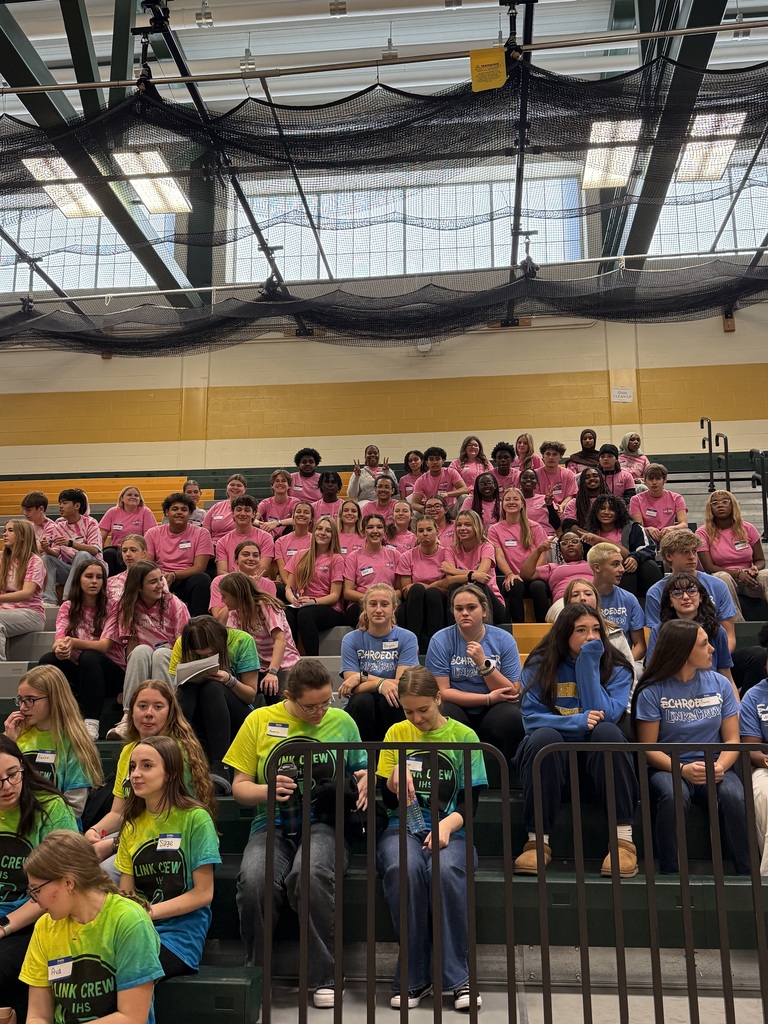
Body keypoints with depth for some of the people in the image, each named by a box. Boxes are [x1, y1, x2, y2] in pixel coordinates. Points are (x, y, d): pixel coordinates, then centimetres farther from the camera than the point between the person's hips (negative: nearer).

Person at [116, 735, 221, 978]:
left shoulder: (195, 818, -5)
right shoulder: (132, 825, 14)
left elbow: (203, 893, -6)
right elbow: (126, 893, 14)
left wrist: (148, 911, -13)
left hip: (180, 932, -5)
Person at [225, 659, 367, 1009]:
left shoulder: (341, 721, 9)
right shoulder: (259, 721, 6)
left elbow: (361, 769, 20)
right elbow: (239, 786, 7)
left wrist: (366, 780, -4)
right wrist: (267, 790, -14)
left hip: (324, 823, 0)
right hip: (272, 824, 1)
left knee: (311, 874, -35)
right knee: (255, 880, -32)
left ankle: (324, 977, -15)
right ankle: (256, 974, -6)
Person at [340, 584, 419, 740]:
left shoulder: (407, 638, -1)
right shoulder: (350, 639, 0)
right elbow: (352, 688, -9)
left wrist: (362, 677, -15)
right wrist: (380, 684, -27)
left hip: (391, 710, 0)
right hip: (362, 710, 0)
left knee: (388, 699, -31)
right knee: (362, 700, -31)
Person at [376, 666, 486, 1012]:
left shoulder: (464, 736, 5)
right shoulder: (396, 734, 9)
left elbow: (470, 801, 2)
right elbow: (387, 801, 9)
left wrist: (447, 824, -19)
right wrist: (395, 781, -15)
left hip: (448, 830, -1)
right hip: (403, 827, 1)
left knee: (447, 869, -35)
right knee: (403, 869, -33)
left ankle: (456, 977, -21)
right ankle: (413, 977, -18)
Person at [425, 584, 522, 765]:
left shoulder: (504, 640, 0)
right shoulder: (441, 640, -3)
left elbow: (513, 693, -5)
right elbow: (442, 691, -7)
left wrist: (483, 662, -18)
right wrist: (488, 698, -12)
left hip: (493, 712, 1)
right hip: (458, 709, -1)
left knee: (511, 718, -30)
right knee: (443, 715, -33)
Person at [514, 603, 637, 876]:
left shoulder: (616, 668, 3)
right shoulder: (539, 665, 2)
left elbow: (604, 715, -14)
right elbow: (530, 717, -9)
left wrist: (589, 664, -15)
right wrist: (576, 722, -23)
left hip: (598, 760, 1)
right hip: (548, 755, 0)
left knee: (607, 731, -31)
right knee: (544, 736, -33)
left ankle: (623, 839, -29)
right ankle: (537, 841, -29)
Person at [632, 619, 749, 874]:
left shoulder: (720, 684, 6)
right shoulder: (652, 691, -4)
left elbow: (732, 739, 5)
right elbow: (648, 748, -4)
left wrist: (720, 766, -16)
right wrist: (682, 769, -21)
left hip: (713, 768, 3)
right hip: (668, 767, -2)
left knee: (734, 796, -30)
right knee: (674, 796, -35)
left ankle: (747, 873, -16)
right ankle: (670, 875, -22)